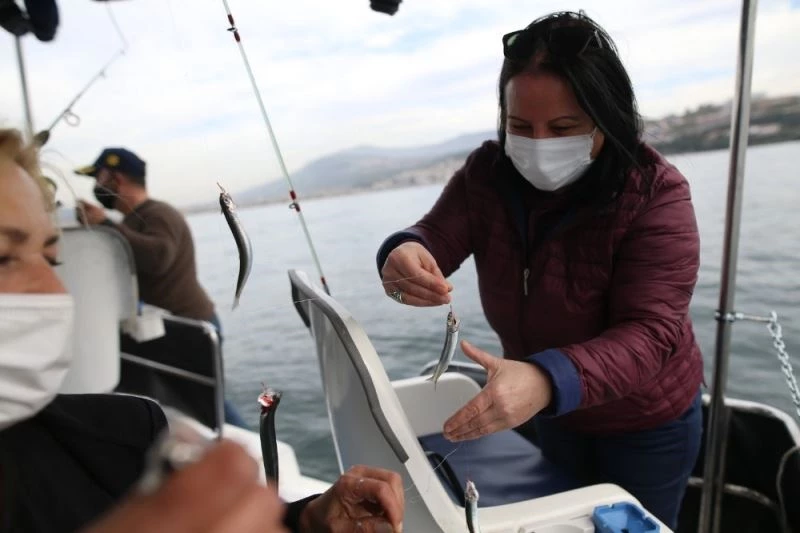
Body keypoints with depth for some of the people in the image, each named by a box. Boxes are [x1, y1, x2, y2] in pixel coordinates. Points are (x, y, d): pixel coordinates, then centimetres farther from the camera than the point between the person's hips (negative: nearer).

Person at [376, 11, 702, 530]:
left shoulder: (656, 194, -27)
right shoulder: (487, 173, -14)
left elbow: (648, 334, -34)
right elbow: (434, 239, -21)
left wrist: (547, 379, -53)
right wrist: (405, 257, -47)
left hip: (646, 422, -3)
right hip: (552, 411, 4)